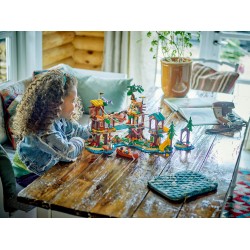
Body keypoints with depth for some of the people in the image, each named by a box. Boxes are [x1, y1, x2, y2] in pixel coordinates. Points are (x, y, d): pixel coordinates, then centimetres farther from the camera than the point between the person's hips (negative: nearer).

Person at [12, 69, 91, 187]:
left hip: (45, 167, 8)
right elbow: (68, 153, -33)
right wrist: (78, 141, -13)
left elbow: (77, 129, 7)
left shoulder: (58, 118, -7)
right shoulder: (42, 131, -34)